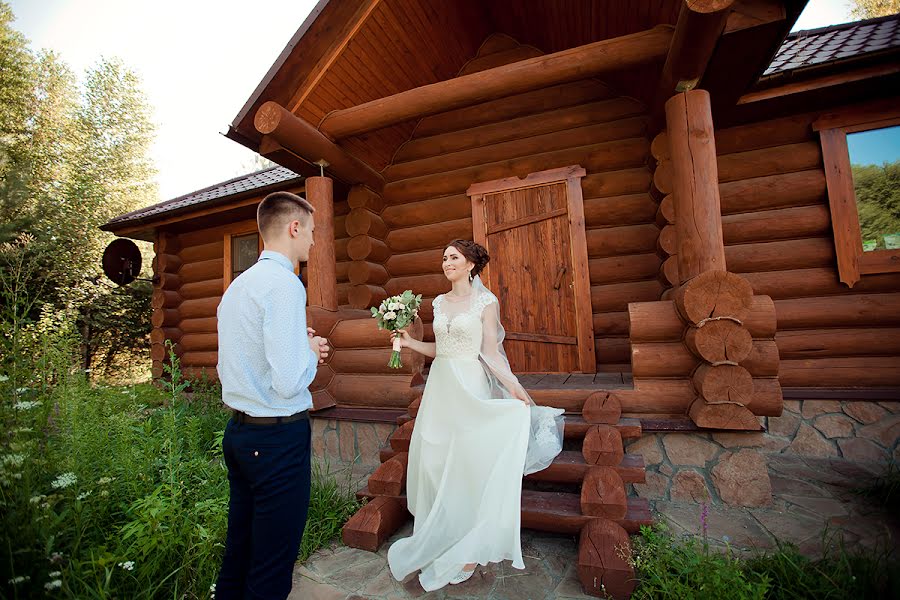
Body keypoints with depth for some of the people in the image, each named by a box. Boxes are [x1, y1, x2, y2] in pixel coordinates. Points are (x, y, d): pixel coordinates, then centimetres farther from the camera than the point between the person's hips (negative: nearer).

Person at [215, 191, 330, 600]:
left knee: (238, 551, 24)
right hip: (279, 437, -9)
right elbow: (289, 382, -24)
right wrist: (310, 351, -5)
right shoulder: (284, 283, -19)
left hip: (238, 433, 9)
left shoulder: (237, 285, 10)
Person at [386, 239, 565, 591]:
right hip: (440, 386, 6)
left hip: (470, 388, -6)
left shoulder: (486, 302, -6)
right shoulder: (440, 302, 11)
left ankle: (469, 549, 23)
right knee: (434, 460, 11)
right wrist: (409, 342, 7)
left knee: (467, 463, 3)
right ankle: (439, 539, 32)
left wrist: (515, 387, -21)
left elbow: (490, 352, -10)